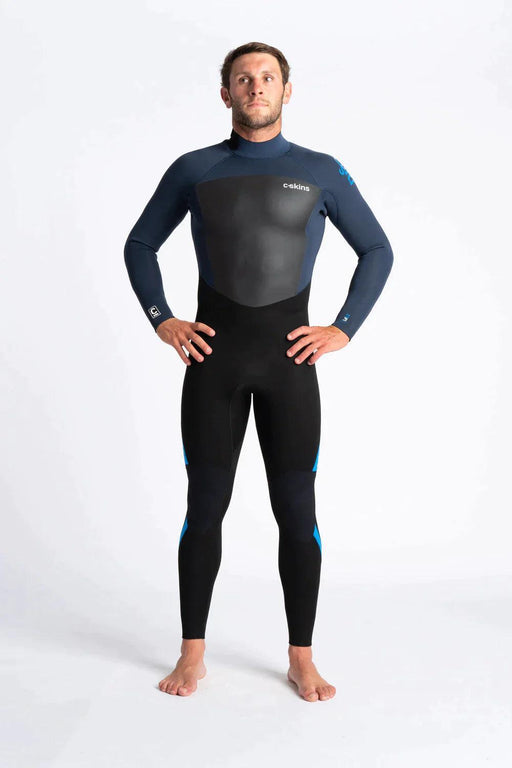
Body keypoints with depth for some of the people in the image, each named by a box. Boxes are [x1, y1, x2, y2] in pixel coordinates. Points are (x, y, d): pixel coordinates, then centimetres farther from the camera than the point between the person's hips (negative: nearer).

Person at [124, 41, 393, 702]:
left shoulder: (322, 173, 6)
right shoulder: (193, 170, 7)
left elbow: (377, 252, 12)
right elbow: (140, 244, 17)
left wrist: (343, 329, 2)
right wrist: (160, 319, 4)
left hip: (289, 357, 0)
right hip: (213, 355, 1)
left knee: (296, 510, 3)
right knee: (205, 505, 4)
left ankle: (302, 660, 16)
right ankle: (192, 655, 18)